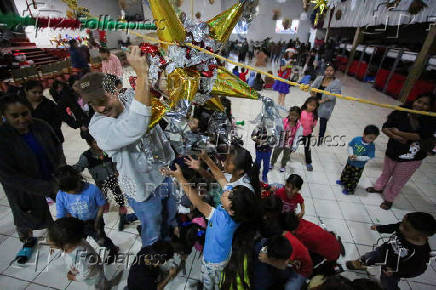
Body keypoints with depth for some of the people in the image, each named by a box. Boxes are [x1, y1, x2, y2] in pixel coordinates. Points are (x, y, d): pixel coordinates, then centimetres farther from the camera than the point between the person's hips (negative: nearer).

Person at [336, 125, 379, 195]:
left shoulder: (371, 146, -22)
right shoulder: (356, 139, -17)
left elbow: (369, 157, -20)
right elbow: (350, 146, -5)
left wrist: (357, 158, -30)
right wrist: (351, 154, -19)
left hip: (359, 166, -3)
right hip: (350, 162, 3)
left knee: (354, 179, 14)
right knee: (346, 173, 27)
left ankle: (350, 190, 33)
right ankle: (343, 181, 54)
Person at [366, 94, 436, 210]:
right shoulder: (401, 114, -14)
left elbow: (419, 136, -26)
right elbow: (385, 128, -13)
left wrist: (398, 132, -20)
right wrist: (396, 137, -28)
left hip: (411, 159, -1)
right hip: (392, 152, 2)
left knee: (398, 181, 14)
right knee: (386, 173, 26)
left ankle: (388, 199, 36)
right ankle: (378, 187, 52)